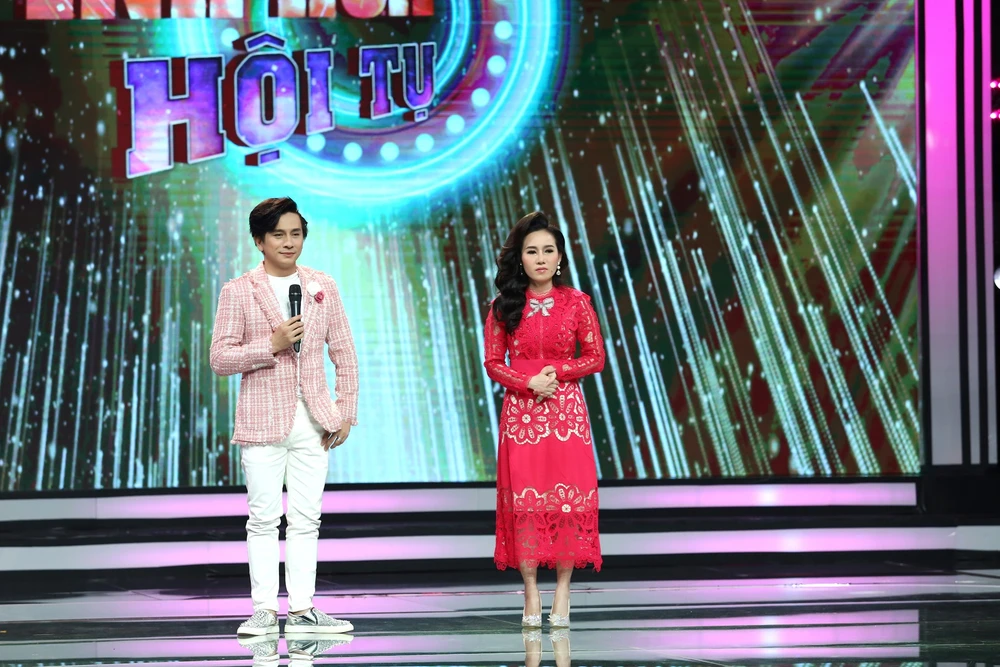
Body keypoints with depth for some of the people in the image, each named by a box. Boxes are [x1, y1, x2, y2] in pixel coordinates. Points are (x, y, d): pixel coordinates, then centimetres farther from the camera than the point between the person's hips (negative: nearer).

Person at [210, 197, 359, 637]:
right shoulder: (238, 292, 0)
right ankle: (264, 609, 5)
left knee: (306, 518, 6)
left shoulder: (323, 287, 9)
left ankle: (302, 609, 11)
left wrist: (346, 411, 4)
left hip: (312, 420, 3)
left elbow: (344, 354, 10)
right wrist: (272, 345, -15)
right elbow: (219, 358, -4)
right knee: (264, 518, 0)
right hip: (262, 420, -3)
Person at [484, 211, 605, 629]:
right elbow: (493, 363, 3)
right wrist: (529, 383, -14)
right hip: (521, 411, 0)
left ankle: (562, 595, 1)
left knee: (569, 499, -4)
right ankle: (531, 595, 2)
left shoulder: (576, 302, 3)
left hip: (566, 410, 0)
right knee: (524, 499, -2)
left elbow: (596, 358, 3)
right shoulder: (504, 307, 4)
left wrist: (556, 372, -12)